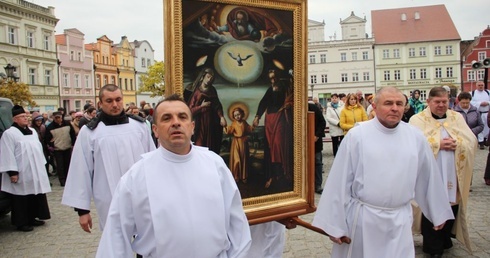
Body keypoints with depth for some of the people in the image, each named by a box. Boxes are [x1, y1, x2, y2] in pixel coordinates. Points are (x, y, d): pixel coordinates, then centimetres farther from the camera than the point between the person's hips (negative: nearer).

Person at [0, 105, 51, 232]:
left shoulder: (32, 131, 13)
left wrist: (42, 165, 18)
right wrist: (12, 172, -19)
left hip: (35, 172, 7)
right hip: (21, 173, -7)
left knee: (35, 196, 12)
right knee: (22, 198, 0)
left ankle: (32, 218, 25)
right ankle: (21, 222, 10)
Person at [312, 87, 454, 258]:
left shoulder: (416, 137, -1)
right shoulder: (356, 135, -11)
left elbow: (429, 177, 10)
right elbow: (340, 181, -9)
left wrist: (438, 212, 19)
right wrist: (334, 224, -7)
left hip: (400, 219, 2)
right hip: (362, 217, -2)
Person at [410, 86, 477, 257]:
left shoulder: (457, 117, 10)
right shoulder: (418, 119, -2)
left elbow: (471, 140, 2)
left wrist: (456, 144, -16)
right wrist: (438, 144, -18)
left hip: (453, 176, 4)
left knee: (451, 207, 11)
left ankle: (445, 239, 33)